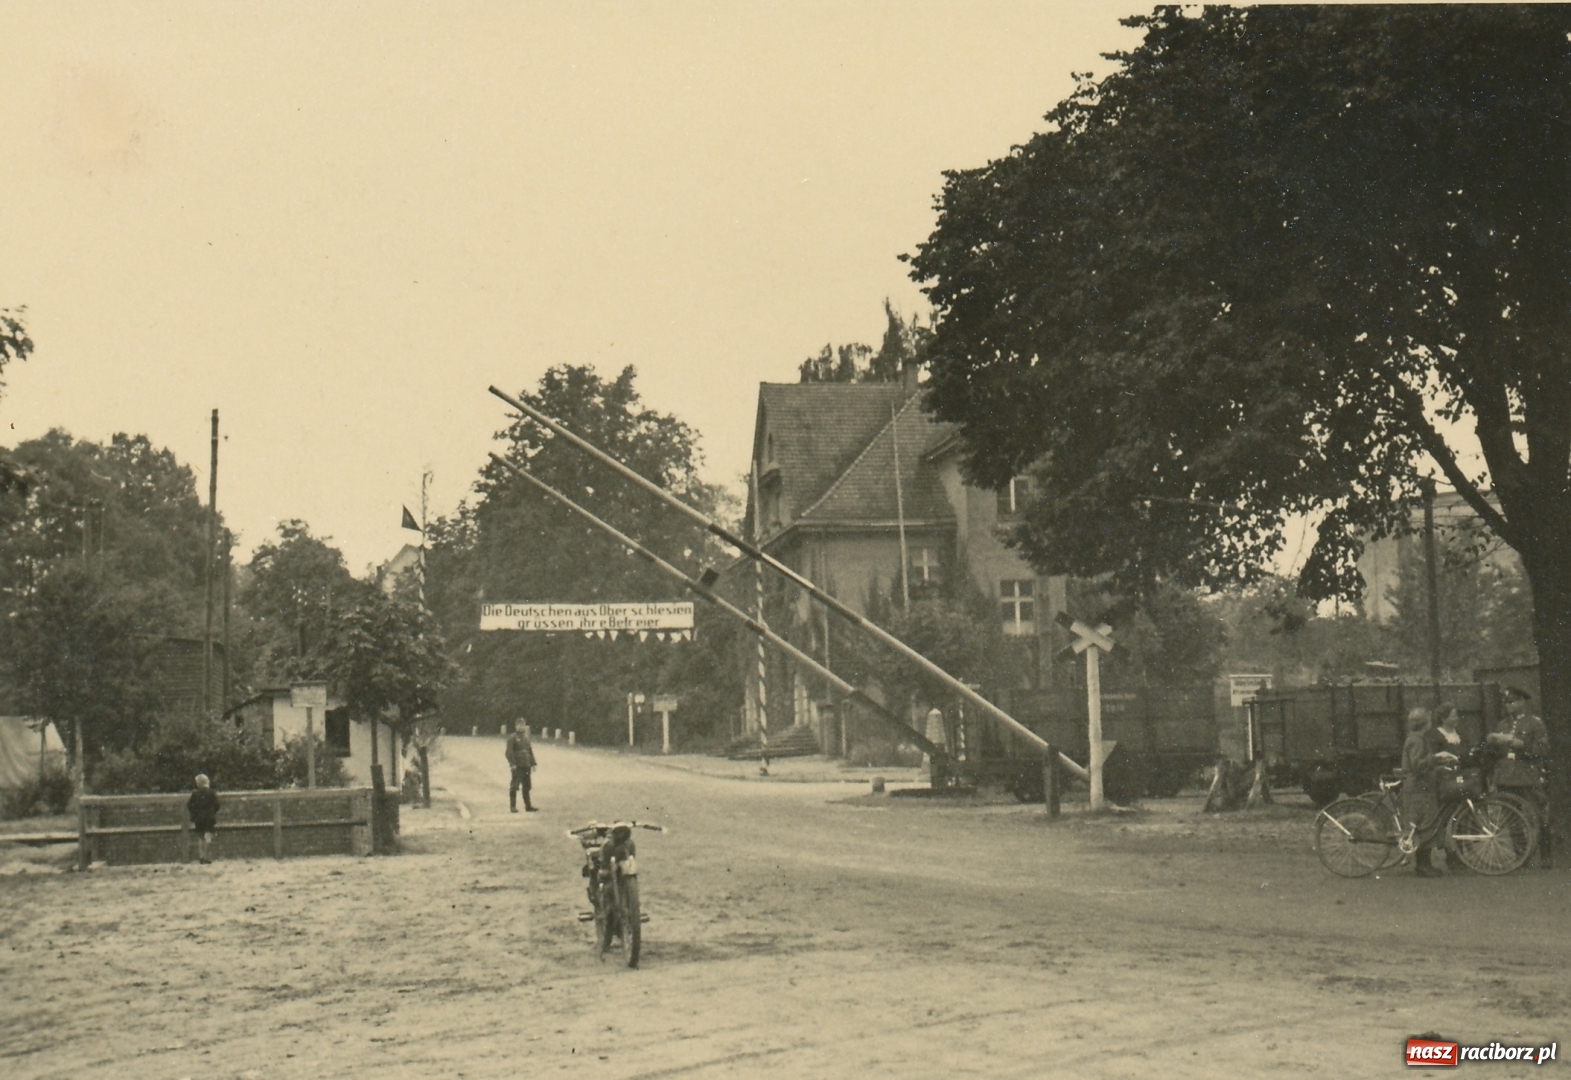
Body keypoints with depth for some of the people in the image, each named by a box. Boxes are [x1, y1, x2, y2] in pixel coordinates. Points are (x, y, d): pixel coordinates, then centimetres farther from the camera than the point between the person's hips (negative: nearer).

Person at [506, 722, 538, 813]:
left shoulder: (526, 738, 17)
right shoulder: (512, 738, -5)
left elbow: (530, 751, 21)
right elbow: (509, 752, -12)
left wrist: (533, 763, 14)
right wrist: (512, 764, -21)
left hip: (526, 766, 7)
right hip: (517, 767, -7)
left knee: (526, 787, 12)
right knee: (514, 787, -5)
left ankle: (528, 805, 18)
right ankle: (512, 807, -1)